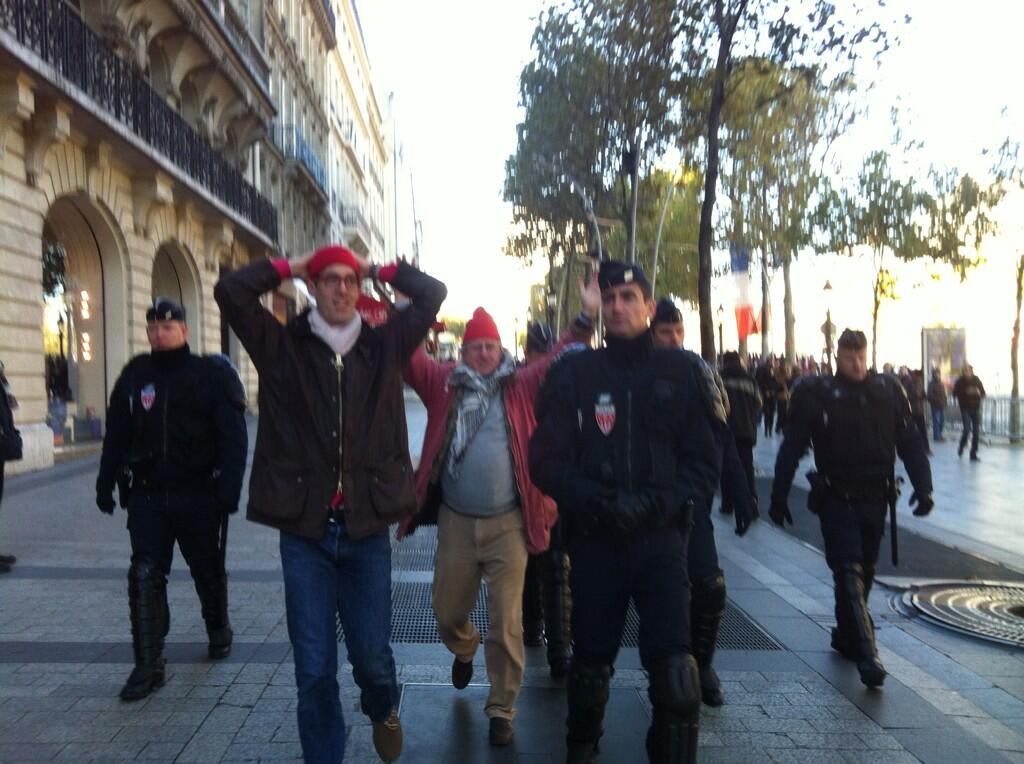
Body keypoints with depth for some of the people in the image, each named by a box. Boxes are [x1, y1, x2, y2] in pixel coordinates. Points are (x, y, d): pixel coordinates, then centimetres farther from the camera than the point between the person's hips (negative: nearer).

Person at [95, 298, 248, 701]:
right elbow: (116, 434, 10)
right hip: (147, 494, 3)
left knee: (208, 570, 14)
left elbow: (233, 436, -11)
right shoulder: (135, 375, 5)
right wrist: (107, 483, 6)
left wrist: (229, 488, -19)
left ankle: (219, 630, 40)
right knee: (144, 577, -3)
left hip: (199, 494, -2)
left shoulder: (213, 374, -6)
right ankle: (148, 665, 5)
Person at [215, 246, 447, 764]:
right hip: (304, 530, -1)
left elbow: (433, 293, 5)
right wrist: (289, 268, 5)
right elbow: (230, 291, -6)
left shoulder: (384, 346, 6)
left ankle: (383, 711, 44)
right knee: (313, 669, 5)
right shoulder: (284, 346, 3)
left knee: (371, 653, 10)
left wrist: (377, 270, 12)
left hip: (367, 528, 1)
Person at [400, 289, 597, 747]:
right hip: (456, 522, 2)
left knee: (506, 625, 2)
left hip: (508, 524, -1)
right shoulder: (444, 384, 4)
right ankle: (463, 651, 52)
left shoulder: (520, 386, 2)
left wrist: (587, 317, -15)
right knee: (448, 614, 17)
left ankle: (501, 711, 19)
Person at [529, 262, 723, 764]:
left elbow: (705, 463, -1)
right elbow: (546, 460, -1)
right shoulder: (573, 374, 3)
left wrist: (656, 504, -16)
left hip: (661, 537, -1)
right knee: (591, 660, 15)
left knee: (673, 669, -12)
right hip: (593, 539, 1)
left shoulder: (684, 373, 2)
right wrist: (599, 502, -16)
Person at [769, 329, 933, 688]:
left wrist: (923, 486, -4)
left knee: (863, 574, 14)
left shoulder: (889, 391, 3)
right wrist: (779, 497, -4)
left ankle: (845, 636, 32)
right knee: (850, 574, -9)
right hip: (837, 500, -4)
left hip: (875, 499, 4)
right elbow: (791, 449, -4)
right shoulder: (816, 395, -6)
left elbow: (910, 443, 6)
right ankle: (867, 656, -11)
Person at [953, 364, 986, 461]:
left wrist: (979, 392, -16)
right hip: (965, 409, -3)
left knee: (975, 432, 3)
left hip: (976, 409, 3)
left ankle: (973, 454, 12)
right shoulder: (960, 382, -6)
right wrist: (966, 392, -24)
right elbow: (955, 394, -10)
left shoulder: (976, 380, 3)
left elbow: (983, 393, 7)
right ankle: (961, 447, 13)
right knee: (967, 429, -16)